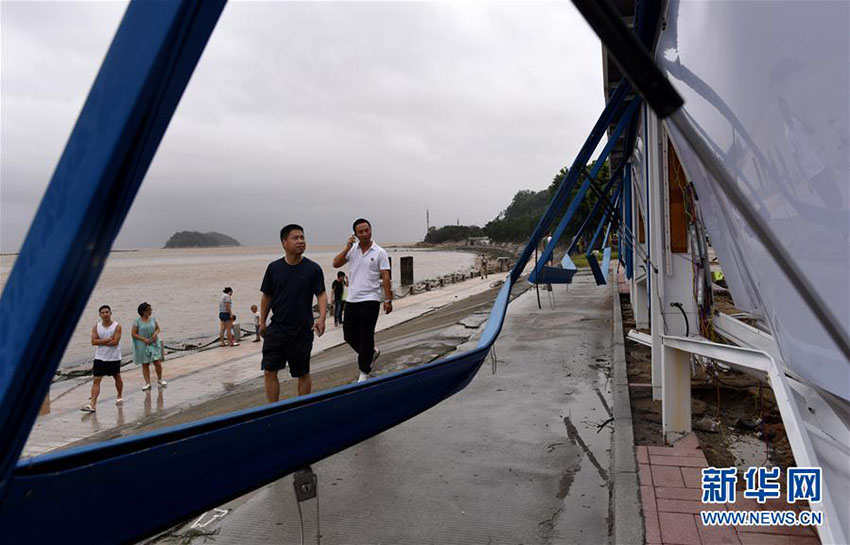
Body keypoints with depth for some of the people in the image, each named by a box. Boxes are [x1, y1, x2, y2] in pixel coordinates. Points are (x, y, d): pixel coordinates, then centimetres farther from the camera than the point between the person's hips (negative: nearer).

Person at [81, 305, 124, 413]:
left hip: (114, 358, -2)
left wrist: (101, 342, -13)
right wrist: (108, 339, -17)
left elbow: (115, 341, -17)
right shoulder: (96, 327, 1)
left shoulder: (117, 326, -8)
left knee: (117, 378, 15)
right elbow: (93, 341, -10)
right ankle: (92, 404, -8)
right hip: (100, 358, 2)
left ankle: (119, 397, 36)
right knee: (96, 380, -5)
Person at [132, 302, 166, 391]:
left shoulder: (153, 319, 4)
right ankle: (147, 383, 16)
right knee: (145, 364, 6)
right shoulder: (137, 321, -7)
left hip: (154, 344, 2)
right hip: (143, 345, -2)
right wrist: (144, 339, -16)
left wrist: (155, 334, -9)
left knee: (158, 363, -3)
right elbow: (133, 333, -7)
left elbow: (158, 328, 13)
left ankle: (160, 379, 18)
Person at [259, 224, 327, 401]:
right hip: (276, 328, 2)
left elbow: (321, 294, -4)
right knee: (269, 371, 1)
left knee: (303, 374, 10)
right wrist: (262, 322, 9)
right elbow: (266, 296, 10)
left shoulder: (313, 269, -5)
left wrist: (321, 318, -19)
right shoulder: (274, 268, 2)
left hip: (302, 331, -2)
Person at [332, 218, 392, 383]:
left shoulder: (380, 253, -3)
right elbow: (336, 264, -1)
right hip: (352, 300, 5)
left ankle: (364, 372, 13)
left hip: (370, 300, -5)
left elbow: (385, 278, -6)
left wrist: (388, 300, -11)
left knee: (366, 337, 0)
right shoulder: (352, 250, 8)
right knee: (349, 335, 11)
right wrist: (347, 247, -10)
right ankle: (371, 353, 34)